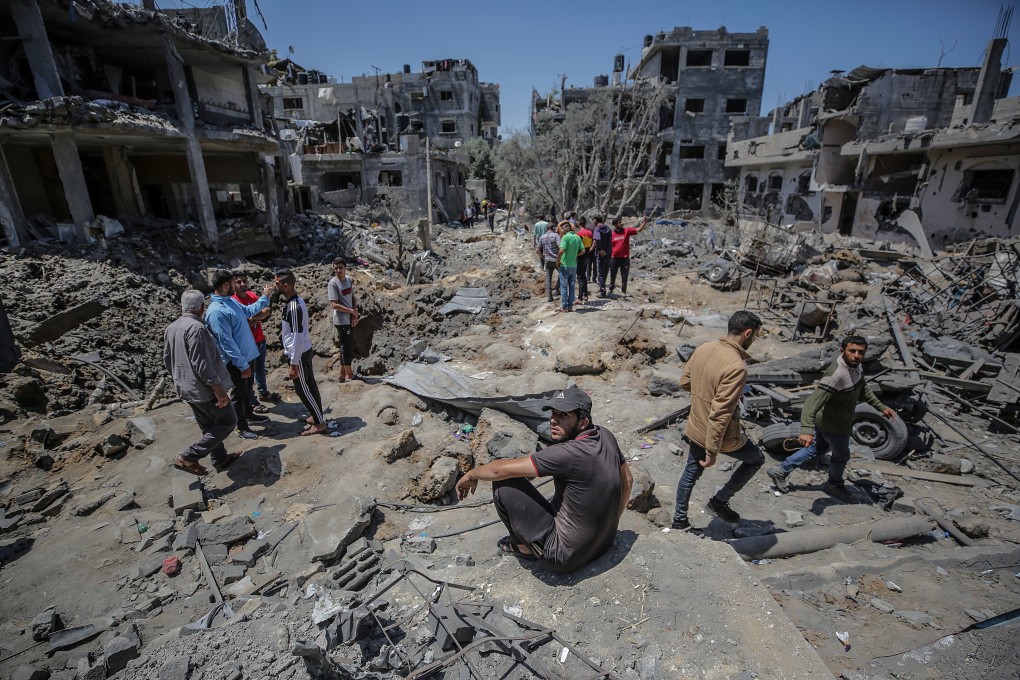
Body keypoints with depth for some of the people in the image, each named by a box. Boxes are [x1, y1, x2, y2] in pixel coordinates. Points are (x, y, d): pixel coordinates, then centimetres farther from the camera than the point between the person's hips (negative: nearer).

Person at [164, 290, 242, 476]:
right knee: (227, 421, 4)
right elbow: (201, 364, -26)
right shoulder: (196, 328, -22)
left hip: (185, 390, 9)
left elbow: (167, 360, 15)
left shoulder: (171, 328, 6)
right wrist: (219, 390, -21)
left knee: (209, 426, 19)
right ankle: (188, 458, 2)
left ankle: (220, 459, 30)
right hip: (204, 390, -9)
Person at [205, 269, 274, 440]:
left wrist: (264, 298, 19)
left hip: (246, 354, 9)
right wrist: (242, 365, -24)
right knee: (238, 392, 6)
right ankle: (241, 427, 21)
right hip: (235, 361, -9)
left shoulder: (231, 300, 2)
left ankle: (249, 414, 45)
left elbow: (248, 311, 23)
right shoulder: (216, 311, -28)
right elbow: (227, 342, -27)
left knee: (247, 387, 25)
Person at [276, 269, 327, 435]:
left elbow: (298, 337, -25)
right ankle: (317, 415, 31)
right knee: (309, 385, 18)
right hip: (304, 351, 9)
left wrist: (294, 363, -22)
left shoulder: (294, 307, -25)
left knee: (303, 389, 1)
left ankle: (319, 423, 11)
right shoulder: (294, 301, 5)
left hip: (299, 354, -9)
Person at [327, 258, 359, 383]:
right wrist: (352, 311, -15)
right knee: (347, 347, -2)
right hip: (341, 320, -7)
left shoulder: (348, 279, 6)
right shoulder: (333, 283, -15)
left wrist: (355, 314, -3)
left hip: (350, 319, 8)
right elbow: (334, 304, -20)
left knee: (348, 346, 14)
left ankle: (343, 374, 26)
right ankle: (349, 375, 10)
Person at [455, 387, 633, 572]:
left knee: (503, 484, -8)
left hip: (567, 557, -8)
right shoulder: (605, 435, -7)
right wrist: (612, 520, 22)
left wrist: (471, 475, -1)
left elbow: (498, 470, -21)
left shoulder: (567, 454, -29)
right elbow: (628, 480, 11)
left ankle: (524, 547, 15)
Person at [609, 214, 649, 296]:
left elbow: (638, 229, -9)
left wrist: (645, 222, -23)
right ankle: (611, 290, 27)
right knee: (612, 275, 12)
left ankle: (623, 291, 17)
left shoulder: (627, 230, -1)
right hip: (614, 258, 0)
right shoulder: (611, 234, -3)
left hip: (625, 258, 0)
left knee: (624, 276, 6)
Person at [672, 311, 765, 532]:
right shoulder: (736, 366, -28)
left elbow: (684, 382, 7)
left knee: (691, 473, 23)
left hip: (695, 429, 7)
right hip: (721, 434, -7)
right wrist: (712, 451, -22)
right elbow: (720, 413, -29)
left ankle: (679, 519, 37)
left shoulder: (703, 349, -6)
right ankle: (720, 501, 24)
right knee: (756, 459, 23)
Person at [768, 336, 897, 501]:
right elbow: (812, 402, -45)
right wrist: (807, 430, -55)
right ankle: (834, 485, 49)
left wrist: (881, 407, 13)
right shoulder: (836, 375, -37)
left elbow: (863, 389, 14)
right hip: (834, 426, -8)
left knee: (816, 449, 26)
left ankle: (781, 471, 33)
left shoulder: (855, 365, -8)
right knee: (841, 456, 19)